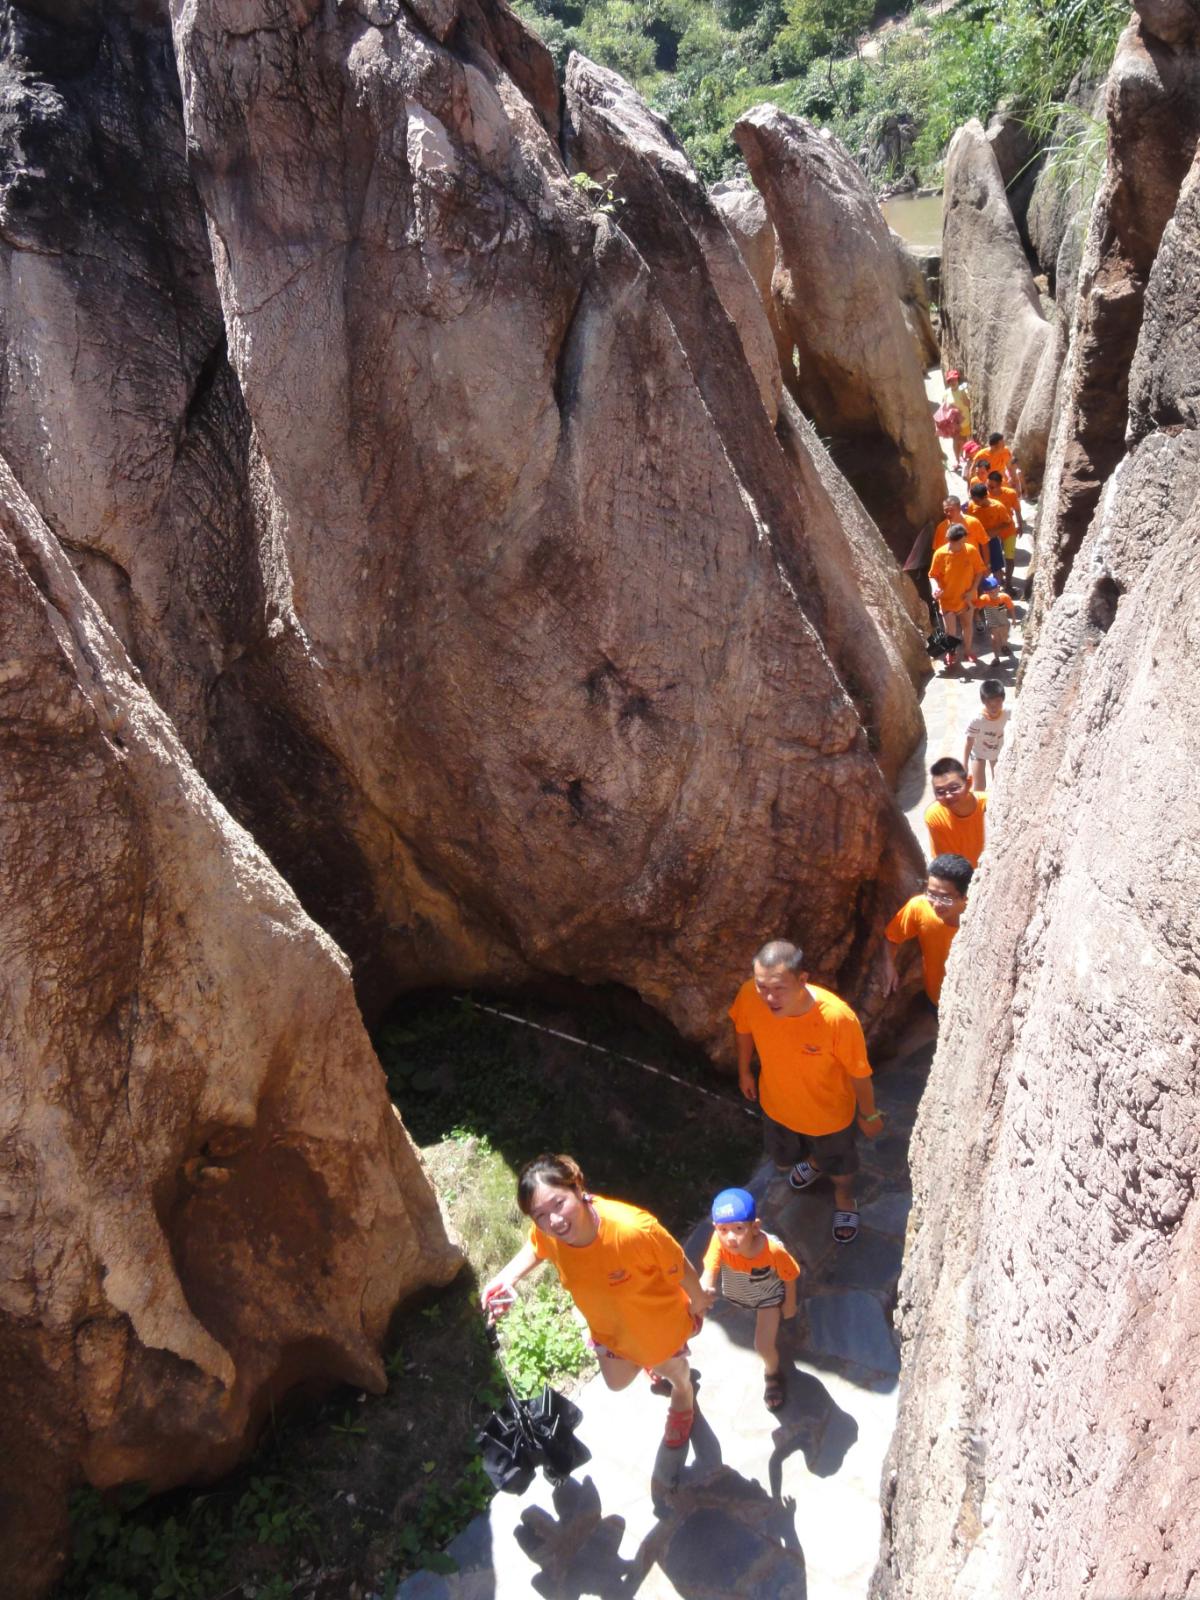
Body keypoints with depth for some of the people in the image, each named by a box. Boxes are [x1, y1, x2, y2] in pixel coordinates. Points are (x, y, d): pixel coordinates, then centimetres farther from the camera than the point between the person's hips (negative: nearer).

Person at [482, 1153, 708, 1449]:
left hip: (658, 1320, -3)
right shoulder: (546, 1232, -32)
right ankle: (657, 1366, 66)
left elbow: (680, 1269, -27)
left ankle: (683, 1400, 66)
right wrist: (507, 1278, -21)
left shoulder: (634, 1230, -47)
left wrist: (698, 1305, -9)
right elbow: (535, 1249, -4)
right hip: (608, 1325, 4)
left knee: (672, 1370, 30)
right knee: (617, 1381, 32)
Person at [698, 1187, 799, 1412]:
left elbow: (790, 1276, -23)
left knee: (763, 1346, -2)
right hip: (738, 1292, 3)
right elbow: (709, 1270, -47)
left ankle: (772, 1372, 33)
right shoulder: (719, 1242, -40)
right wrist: (703, 1288, -70)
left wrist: (789, 1304, -6)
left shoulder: (772, 1249, -42)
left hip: (768, 1296, -3)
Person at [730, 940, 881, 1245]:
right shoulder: (749, 996, -33)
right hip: (777, 1104, 3)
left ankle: (844, 1198, 64)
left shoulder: (837, 1017, -42)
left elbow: (859, 1073, -22)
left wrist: (869, 1115, -6)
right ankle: (813, 1160, 68)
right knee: (783, 1160, 33)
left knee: (838, 1166, 29)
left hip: (829, 1113, -3)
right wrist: (744, 1071, 8)